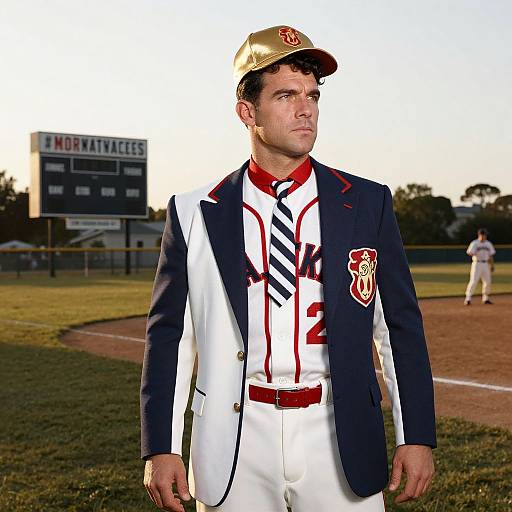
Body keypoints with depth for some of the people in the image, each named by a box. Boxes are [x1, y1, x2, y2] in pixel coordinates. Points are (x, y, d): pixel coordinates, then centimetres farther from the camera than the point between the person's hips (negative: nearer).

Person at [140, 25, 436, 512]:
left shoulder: (367, 203, 2)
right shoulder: (195, 214, 1)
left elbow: (400, 326, 4)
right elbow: (168, 335, 3)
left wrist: (417, 436, 1)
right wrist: (160, 449, -2)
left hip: (340, 435, 1)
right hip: (235, 440, 0)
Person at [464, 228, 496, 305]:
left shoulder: (488, 244, 11)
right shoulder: (474, 243, -5)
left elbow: (491, 255, 17)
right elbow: (469, 253, -14)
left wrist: (492, 265, 14)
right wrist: (472, 253, -37)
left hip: (485, 264, 5)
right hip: (476, 263, -5)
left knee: (487, 281, 6)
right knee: (473, 281, -14)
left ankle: (485, 299, 20)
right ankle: (468, 299, -12)